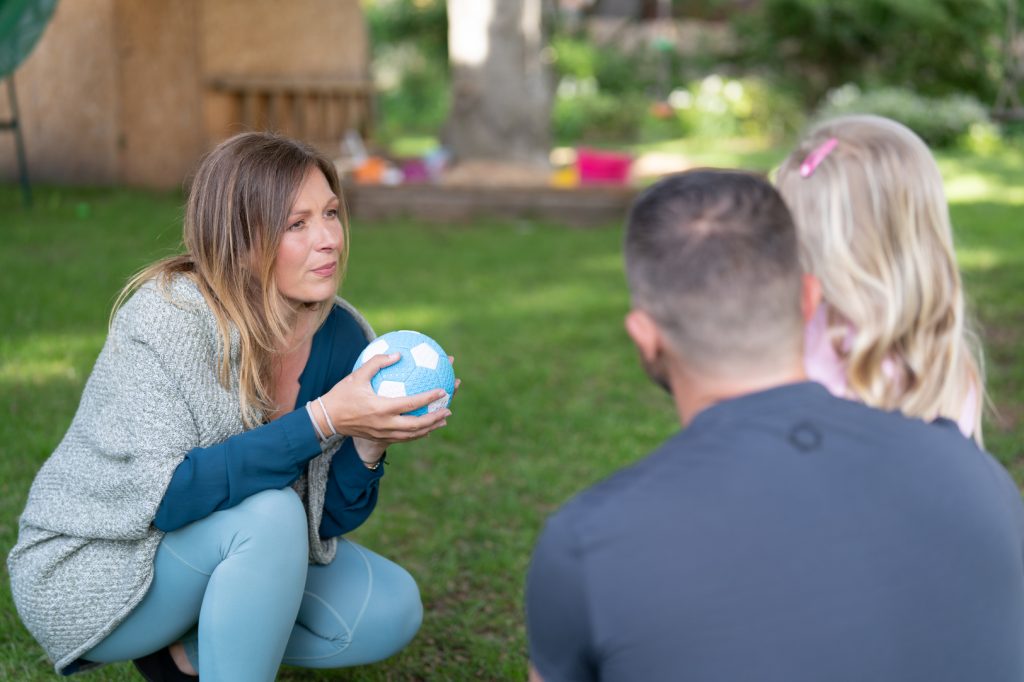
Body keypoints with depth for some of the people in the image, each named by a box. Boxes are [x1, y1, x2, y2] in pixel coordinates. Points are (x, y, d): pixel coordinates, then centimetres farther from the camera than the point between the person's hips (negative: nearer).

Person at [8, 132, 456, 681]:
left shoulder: (343, 337, -9)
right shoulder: (169, 315, -26)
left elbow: (331, 519, -4)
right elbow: (168, 496, -34)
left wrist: (369, 443, -24)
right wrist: (322, 419, -37)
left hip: (219, 549, 7)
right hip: (92, 570, -6)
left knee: (393, 609, -7)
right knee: (271, 514, -32)